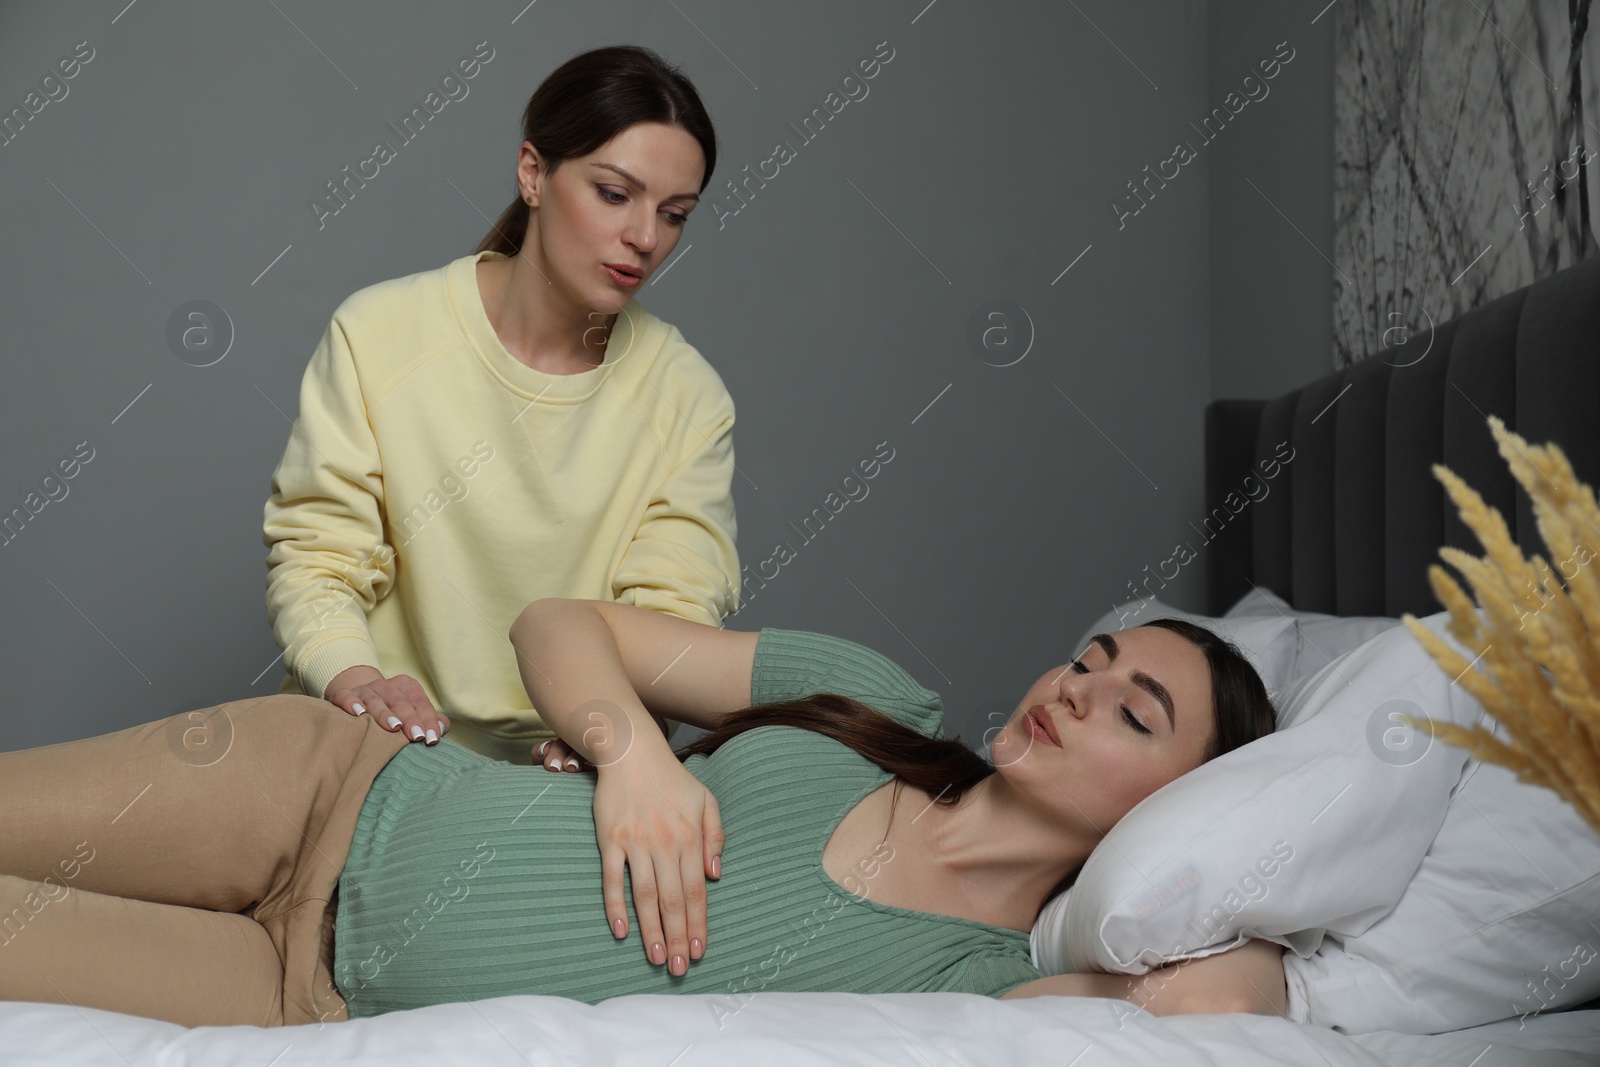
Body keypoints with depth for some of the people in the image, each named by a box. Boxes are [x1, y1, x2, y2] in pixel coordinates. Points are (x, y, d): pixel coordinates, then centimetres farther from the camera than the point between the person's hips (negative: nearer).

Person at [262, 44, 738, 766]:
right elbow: (315, 557, -5)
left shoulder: (687, 398, -1)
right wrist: (351, 675, -28)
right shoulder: (380, 335, -4)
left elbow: (671, 608, -9)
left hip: (569, 775, 1)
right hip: (382, 758, 0)